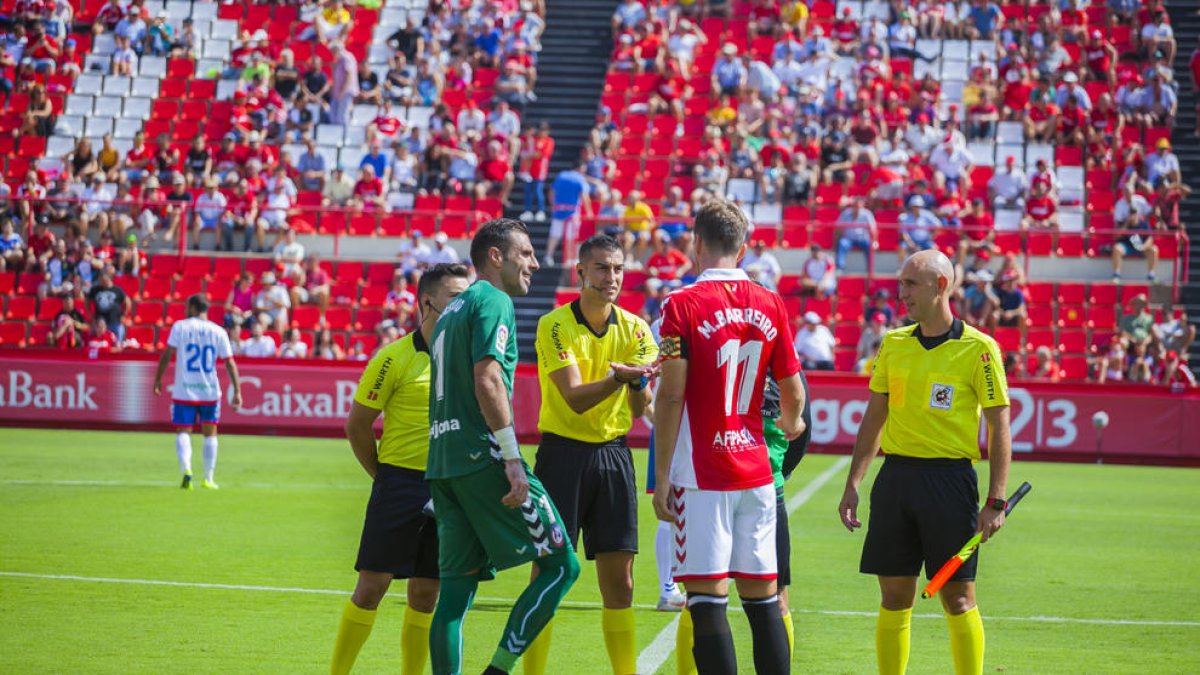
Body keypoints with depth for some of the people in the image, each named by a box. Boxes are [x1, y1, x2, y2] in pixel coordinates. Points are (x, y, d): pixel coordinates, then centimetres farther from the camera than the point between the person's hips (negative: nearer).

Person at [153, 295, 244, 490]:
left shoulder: (180, 327, -2)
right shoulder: (219, 332, 2)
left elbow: (167, 354, -6)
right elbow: (230, 363, 0)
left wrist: (158, 379, 2)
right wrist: (237, 391, 1)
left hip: (184, 391, -2)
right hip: (210, 392, 2)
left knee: (183, 432, 2)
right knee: (210, 433, 15)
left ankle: (186, 469, -22)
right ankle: (208, 479, 18)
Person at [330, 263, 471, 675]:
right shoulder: (395, 359, -8)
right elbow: (357, 425, -2)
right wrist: (384, 476, 4)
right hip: (400, 483, -4)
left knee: (426, 593, 7)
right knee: (372, 585, -5)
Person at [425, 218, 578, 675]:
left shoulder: (452, 310, 23)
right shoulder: (494, 301, -5)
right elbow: (487, 381, -17)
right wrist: (512, 458, -20)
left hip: (442, 462, 9)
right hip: (482, 458, -9)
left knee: (457, 587, 7)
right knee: (561, 565, -3)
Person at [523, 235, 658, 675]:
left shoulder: (634, 329, 4)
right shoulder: (555, 325, -7)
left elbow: (639, 410, -2)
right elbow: (575, 398, -17)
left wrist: (640, 382, -25)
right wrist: (620, 377, -34)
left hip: (613, 455, 4)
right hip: (563, 453, -3)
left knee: (619, 583, 3)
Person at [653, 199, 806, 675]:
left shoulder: (683, 305, -6)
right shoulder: (771, 304, 5)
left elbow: (670, 397, -10)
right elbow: (793, 393, 10)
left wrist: (661, 478, -6)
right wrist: (790, 425, 33)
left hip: (702, 475, -4)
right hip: (756, 471, 4)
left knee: (708, 599, -4)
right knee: (763, 597, 9)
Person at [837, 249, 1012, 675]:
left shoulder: (978, 349, -5)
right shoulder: (894, 343, 10)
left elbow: (999, 428, -4)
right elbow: (874, 418, 15)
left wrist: (996, 501, -10)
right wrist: (853, 484, 10)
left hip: (950, 477, -4)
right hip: (895, 476, 4)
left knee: (957, 598, -2)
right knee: (894, 597, 6)